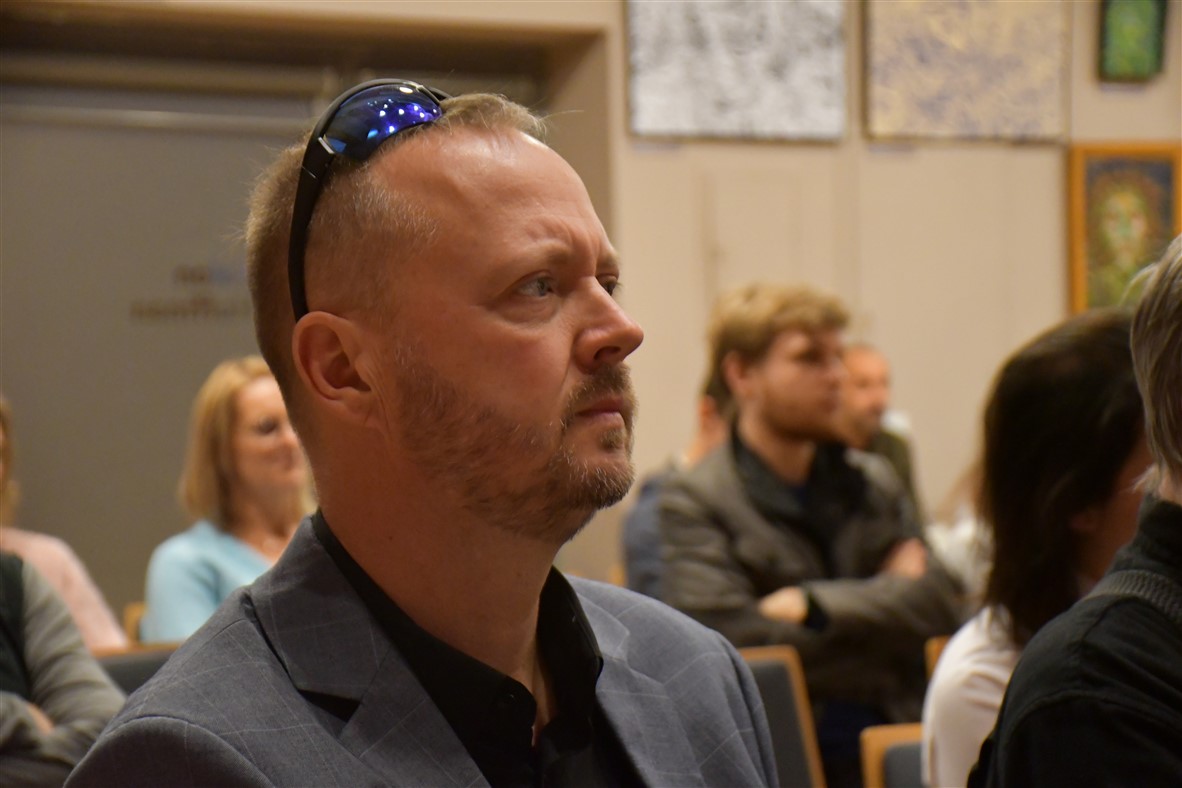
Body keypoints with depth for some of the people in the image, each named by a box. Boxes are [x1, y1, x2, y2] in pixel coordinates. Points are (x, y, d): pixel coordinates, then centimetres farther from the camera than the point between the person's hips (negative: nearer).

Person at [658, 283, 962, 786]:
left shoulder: (874, 483, 18)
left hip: (897, 738, 5)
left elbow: (940, 605, 6)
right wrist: (885, 599, 1)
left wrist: (815, 604, -8)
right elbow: (736, 638, -12)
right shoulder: (694, 503, 0)